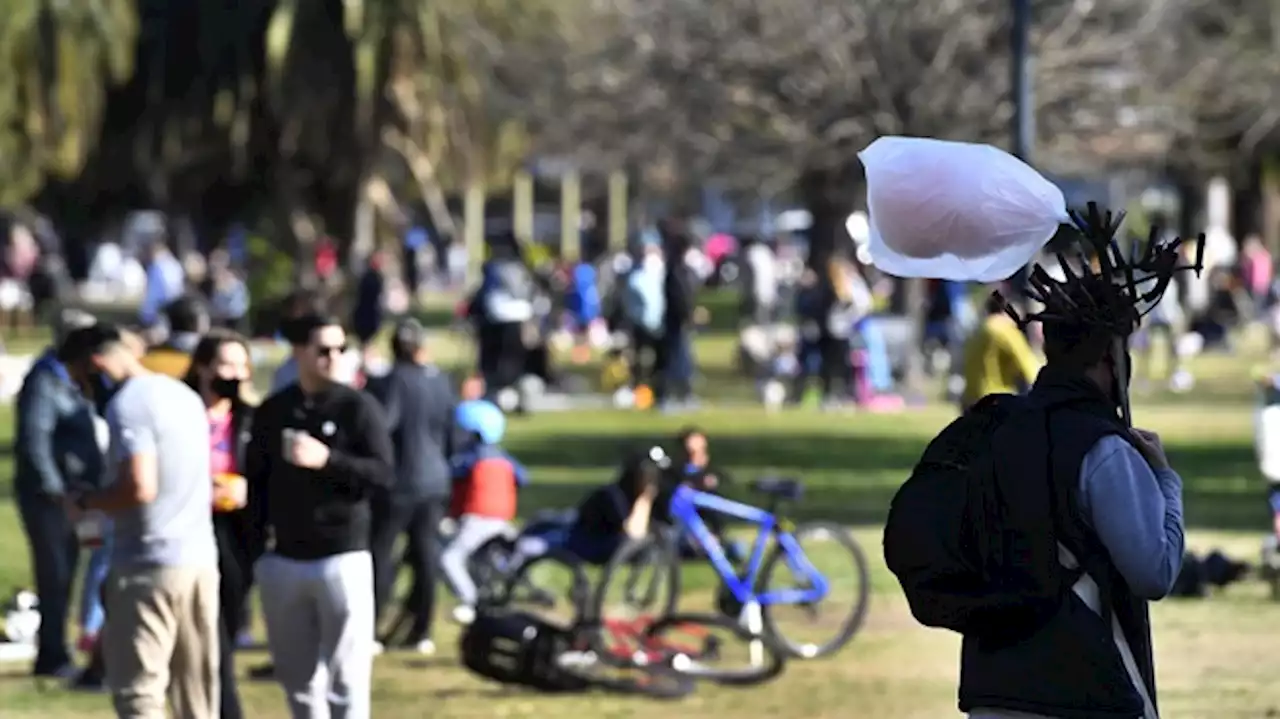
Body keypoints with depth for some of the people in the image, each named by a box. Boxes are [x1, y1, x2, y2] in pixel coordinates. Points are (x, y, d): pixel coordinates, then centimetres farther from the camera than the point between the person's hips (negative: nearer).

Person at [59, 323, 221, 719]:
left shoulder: (127, 405, -14)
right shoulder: (186, 396, 15)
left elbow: (139, 488, -24)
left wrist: (85, 502, -7)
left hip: (148, 564, -9)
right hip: (201, 559, 9)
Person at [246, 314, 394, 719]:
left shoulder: (358, 407, -2)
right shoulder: (272, 411, 9)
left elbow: (383, 474, -10)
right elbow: (256, 478, 15)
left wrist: (328, 460, -21)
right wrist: (257, 533, 3)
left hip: (343, 558, -4)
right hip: (284, 561, 4)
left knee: (345, 677, -6)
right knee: (297, 677, 9)